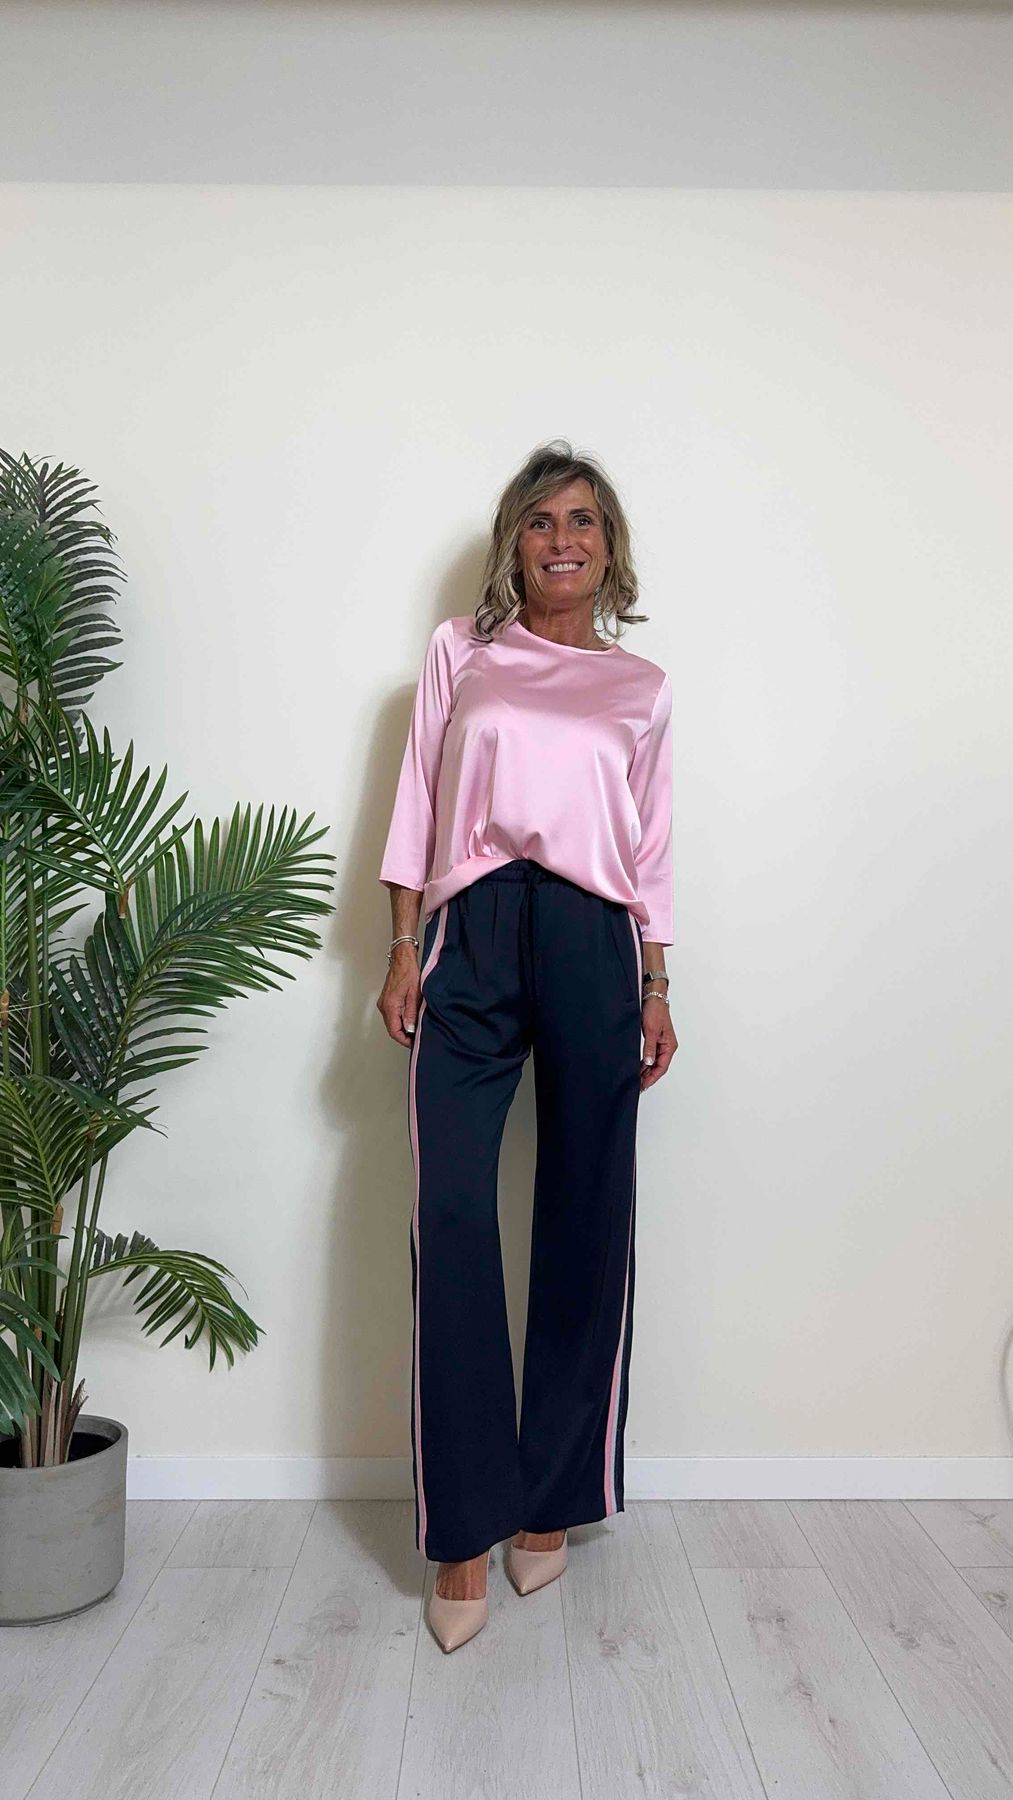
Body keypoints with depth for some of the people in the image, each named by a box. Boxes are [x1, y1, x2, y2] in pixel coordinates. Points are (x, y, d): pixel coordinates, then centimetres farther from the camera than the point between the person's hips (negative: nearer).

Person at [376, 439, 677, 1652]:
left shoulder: (641, 685, 16)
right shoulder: (459, 652, 14)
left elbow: (652, 844, 14)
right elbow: (418, 804, 10)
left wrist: (656, 988, 8)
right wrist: (402, 950, 1)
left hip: (595, 939, 1)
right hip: (473, 930, -1)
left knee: (585, 1221, 2)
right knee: (450, 1213, -9)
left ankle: (551, 1499, 19)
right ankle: (464, 1528, 2)